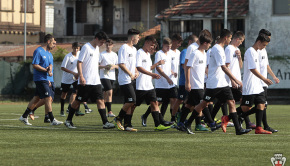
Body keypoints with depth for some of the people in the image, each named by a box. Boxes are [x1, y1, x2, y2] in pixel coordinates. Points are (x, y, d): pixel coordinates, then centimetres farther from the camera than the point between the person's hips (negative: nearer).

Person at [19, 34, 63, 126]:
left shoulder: (49, 53, 18)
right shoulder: (38, 51, -10)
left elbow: (51, 64, 14)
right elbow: (35, 65, -15)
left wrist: (50, 68, -10)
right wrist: (46, 70, -18)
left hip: (48, 79, 9)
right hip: (40, 79, -9)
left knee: (36, 98, 11)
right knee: (48, 98, -12)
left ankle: (24, 117, 19)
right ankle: (52, 120, -10)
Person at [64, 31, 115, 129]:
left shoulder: (97, 48, 15)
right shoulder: (86, 47, -10)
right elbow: (79, 62, -13)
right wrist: (81, 76, -20)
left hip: (96, 81, 7)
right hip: (85, 81, -7)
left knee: (100, 100, -5)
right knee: (78, 101, 3)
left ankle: (105, 123, -10)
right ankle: (68, 121, 16)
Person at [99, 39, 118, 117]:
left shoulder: (114, 55, 13)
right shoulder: (102, 54, -2)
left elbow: (118, 66, 15)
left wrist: (114, 66, -6)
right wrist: (104, 67, -19)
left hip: (112, 77, 5)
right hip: (104, 76, -5)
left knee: (106, 94, 12)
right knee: (109, 92, -18)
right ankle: (109, 111, -21)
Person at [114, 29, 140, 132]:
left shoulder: (134, 49, 19)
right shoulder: (124, 48, -11)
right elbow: (121, 64, -17)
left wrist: (136, 72, 8)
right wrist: (131, 74, -16)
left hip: (131, 80, 9)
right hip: (125, 80, -9)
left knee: (129, 102, 6)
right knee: (131, 101, -15)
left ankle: (127, 125, 7)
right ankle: (118, 118, 0)